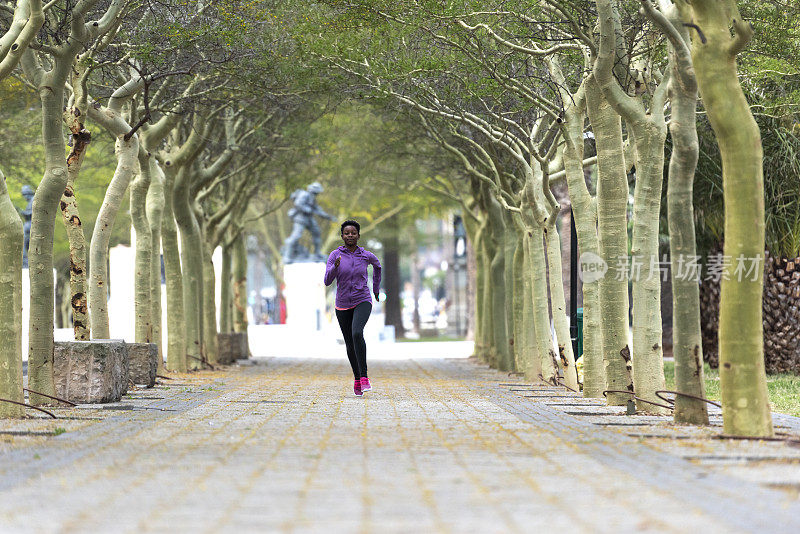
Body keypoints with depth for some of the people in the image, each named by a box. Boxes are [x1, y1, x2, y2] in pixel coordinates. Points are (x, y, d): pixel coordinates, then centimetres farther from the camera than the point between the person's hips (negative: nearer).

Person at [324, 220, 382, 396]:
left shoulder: (366, 255, -2)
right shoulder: (335, 255, -3)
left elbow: (377, 266, 22)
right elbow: (327, 281, -11)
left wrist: (376, 288, 27)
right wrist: (335, 267, -29)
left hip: (362, 302, -2)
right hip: (343, 305, 2)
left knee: (357, 333, -28)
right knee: (350, 344, 10)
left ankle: (364, 377, -26)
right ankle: (357, 379, 30)